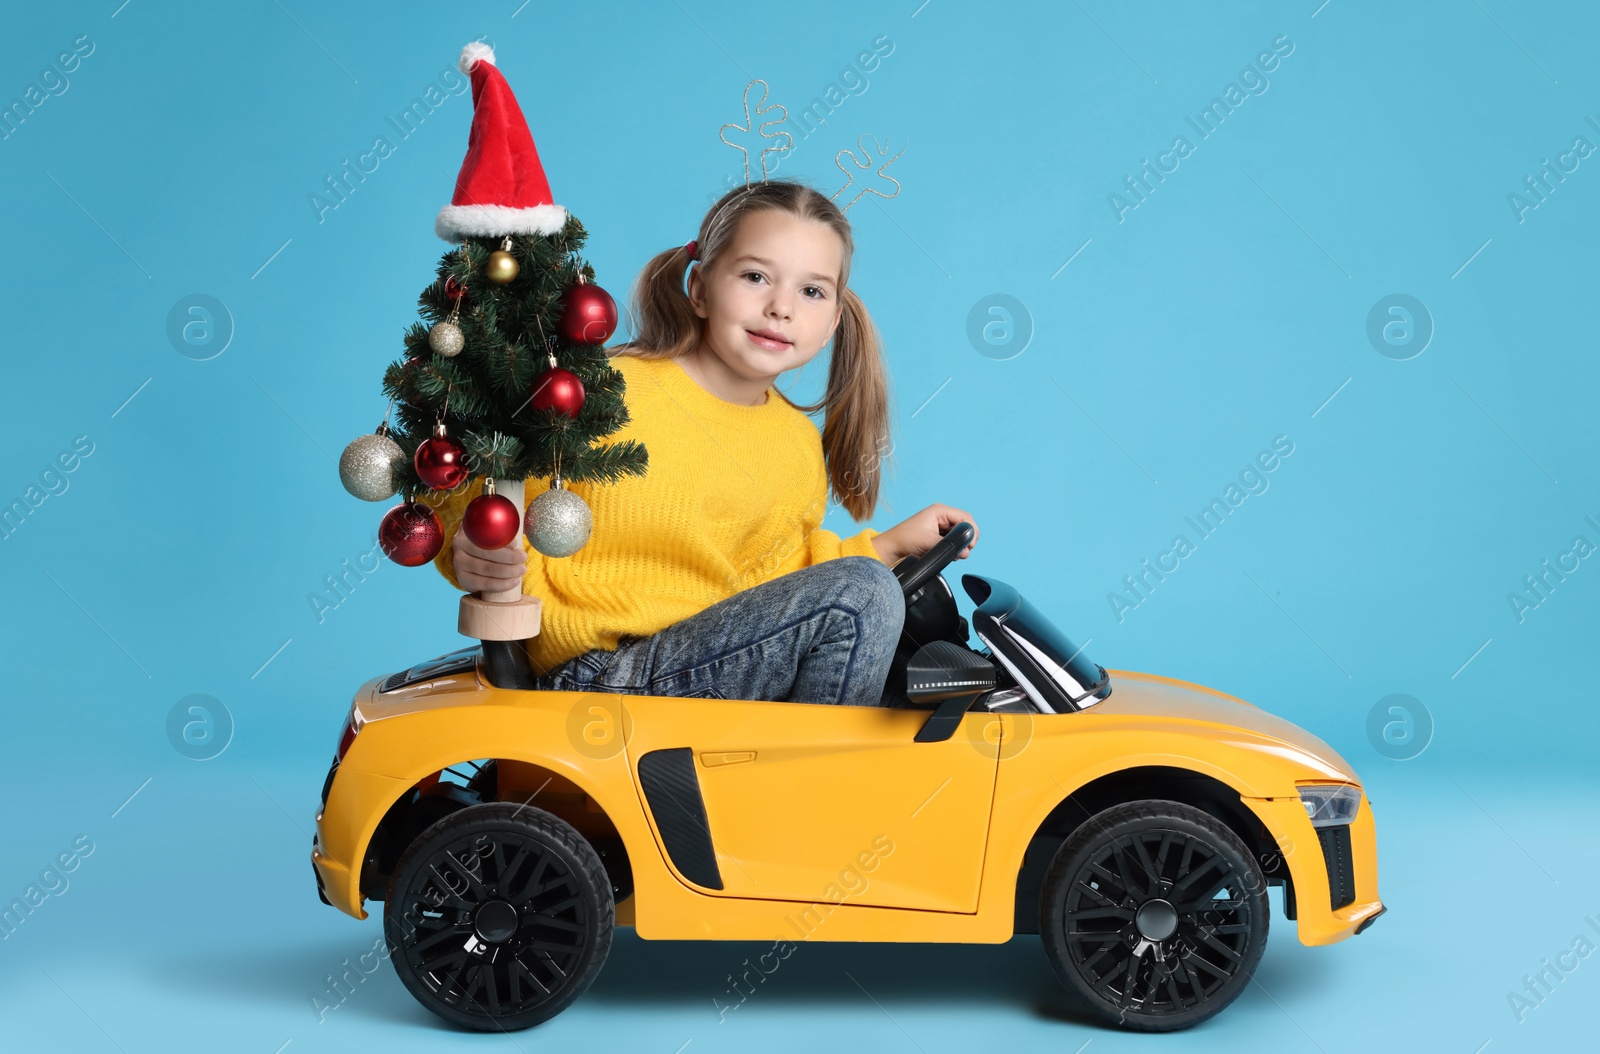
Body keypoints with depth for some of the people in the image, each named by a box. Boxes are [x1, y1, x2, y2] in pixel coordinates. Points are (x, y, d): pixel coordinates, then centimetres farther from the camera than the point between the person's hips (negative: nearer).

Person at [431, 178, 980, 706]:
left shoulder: (800, 444, 8)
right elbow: (474, 493, -7)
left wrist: (889, 544, 11)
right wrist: (473, 553, -27)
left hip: (715, 660, 8)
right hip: (599, 675, -8)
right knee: (858, 596, -18)